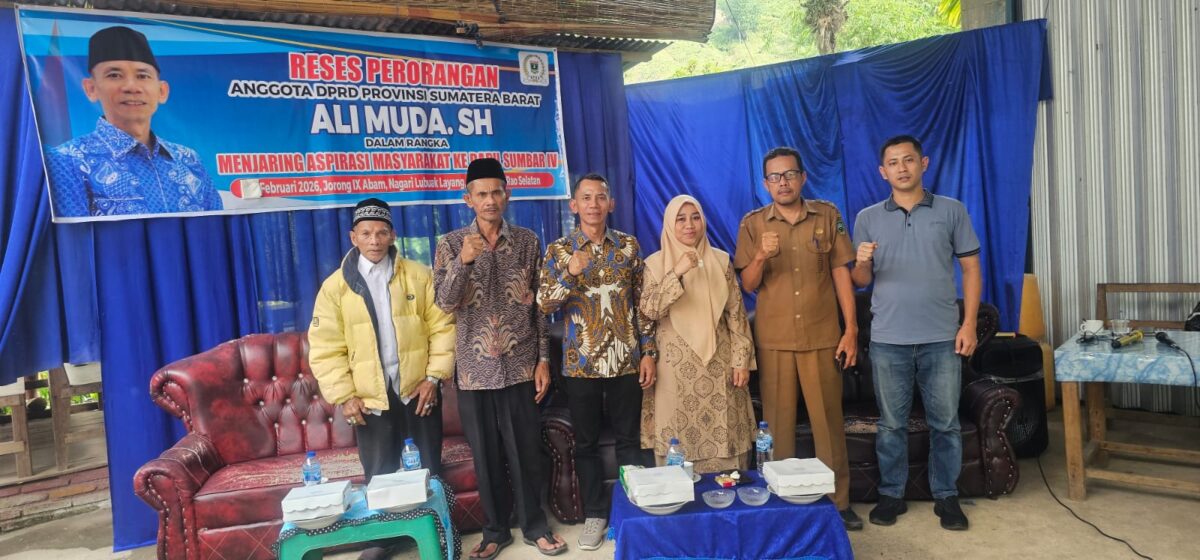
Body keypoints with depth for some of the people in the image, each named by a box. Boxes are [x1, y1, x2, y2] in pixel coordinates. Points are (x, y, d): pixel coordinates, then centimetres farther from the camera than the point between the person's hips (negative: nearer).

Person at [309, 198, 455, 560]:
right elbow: (326, 347, -2)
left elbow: (442, 327, 0)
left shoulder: (418, 275, 1)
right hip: (371, 397, 0)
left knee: (429, 470, 12)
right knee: (379, 476, 10)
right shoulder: (336, 286, 0)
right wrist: (344, 395, -8)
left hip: (419, 390, 1)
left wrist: (434, 376, -8)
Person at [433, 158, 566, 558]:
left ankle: (534, 525, 25)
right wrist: (463, 261, -24)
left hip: (520, 366, 0)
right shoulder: (451, 244, 0)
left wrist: (543, 359, -1)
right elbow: (444, 303, -9)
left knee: (525, 450, 7)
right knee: (485, 453, 11)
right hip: (475, 369, 0)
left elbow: (540, 304, 3)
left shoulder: (528, 241, 2)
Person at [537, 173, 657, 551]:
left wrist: (648, 352, 1)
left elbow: (642, 302, 5)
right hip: (581, 363, 0)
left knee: (629, 438, 10)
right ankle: (595, 513, 25)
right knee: (586, 442, 9)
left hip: (626, 360, 1)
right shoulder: (559, 250, -1)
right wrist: (569, 273, -22)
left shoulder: (628, 245, 3)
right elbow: (544, 305, -7)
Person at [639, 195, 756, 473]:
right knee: (678, 441, 2)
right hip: (677, 364, -1)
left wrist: (741, 359, -1)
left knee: (724, 436, 4)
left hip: (718, 361, 2)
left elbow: (736, 313, 5)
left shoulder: (720, 260, 5)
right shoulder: (655, 263, 0)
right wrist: (677, 273, -20)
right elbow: (649, 311, -12)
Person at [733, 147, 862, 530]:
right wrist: (761, 257, -19)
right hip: (773, 339, 0)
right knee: (778, 422, 7)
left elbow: (841, 273, 4)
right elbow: (747, 285, 1)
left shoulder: (827, 215, 4)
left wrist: (851, 330, -1)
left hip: (822, 337, 0)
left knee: (829, 420, 5)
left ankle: (839, 501, 18)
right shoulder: (753, 224, 3)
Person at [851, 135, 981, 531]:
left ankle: (946, 497, 23)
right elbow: (861, 281, 8)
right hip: (888, 339, 0)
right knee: (892, 423, 9)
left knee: (945, 422, 8)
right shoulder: (868, 218, 5)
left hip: (941, 337, 0)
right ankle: (891, 494, 21)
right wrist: (862, 263, -16)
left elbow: (971, 269, 4)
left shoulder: (952, 211, 4)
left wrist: (969, 323, -4)